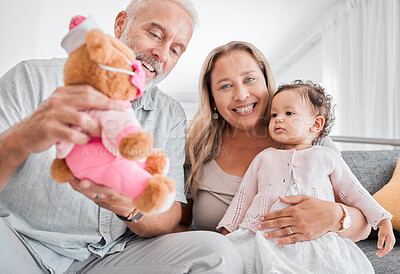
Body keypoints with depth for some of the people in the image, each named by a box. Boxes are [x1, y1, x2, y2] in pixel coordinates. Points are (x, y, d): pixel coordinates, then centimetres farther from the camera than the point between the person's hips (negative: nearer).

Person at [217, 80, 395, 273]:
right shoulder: (264, 158, 18)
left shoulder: (326, 157, 15)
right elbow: (243, 196, 18)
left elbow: (355, 192, 21)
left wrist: (383, 222, 14)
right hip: (264, 236, 1)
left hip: (315, 236, 0)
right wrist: (226, 232, 13)